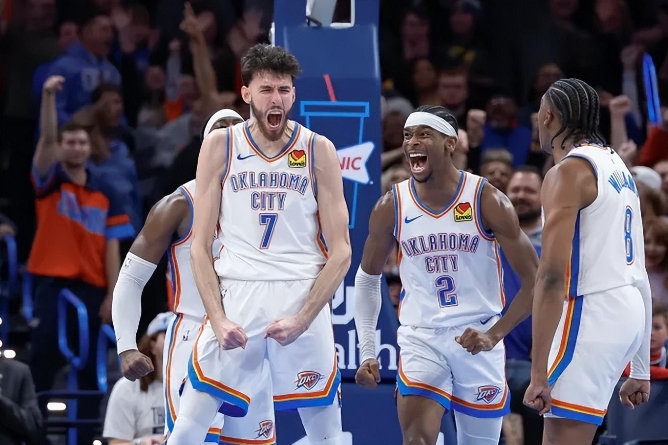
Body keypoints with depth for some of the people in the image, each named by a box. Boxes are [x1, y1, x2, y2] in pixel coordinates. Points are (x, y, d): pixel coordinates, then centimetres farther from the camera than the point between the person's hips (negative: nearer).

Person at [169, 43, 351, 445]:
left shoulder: (318, 150, 3)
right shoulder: (220, 146, 4)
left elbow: (341, 252, 1)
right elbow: (201, 245, 5)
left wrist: (303, 319, -11)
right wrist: (218, 318, -9)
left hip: (303, 300, 0)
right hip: (235, 297, 0)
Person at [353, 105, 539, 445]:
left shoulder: (487, 201, -10)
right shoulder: (391, 207, -3)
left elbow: (534, 280, -7)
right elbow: (367, 278, 12)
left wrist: (494, 334, -18)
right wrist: (367, 352, 5)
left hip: (477, 341, -1)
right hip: (421, 340, 1)